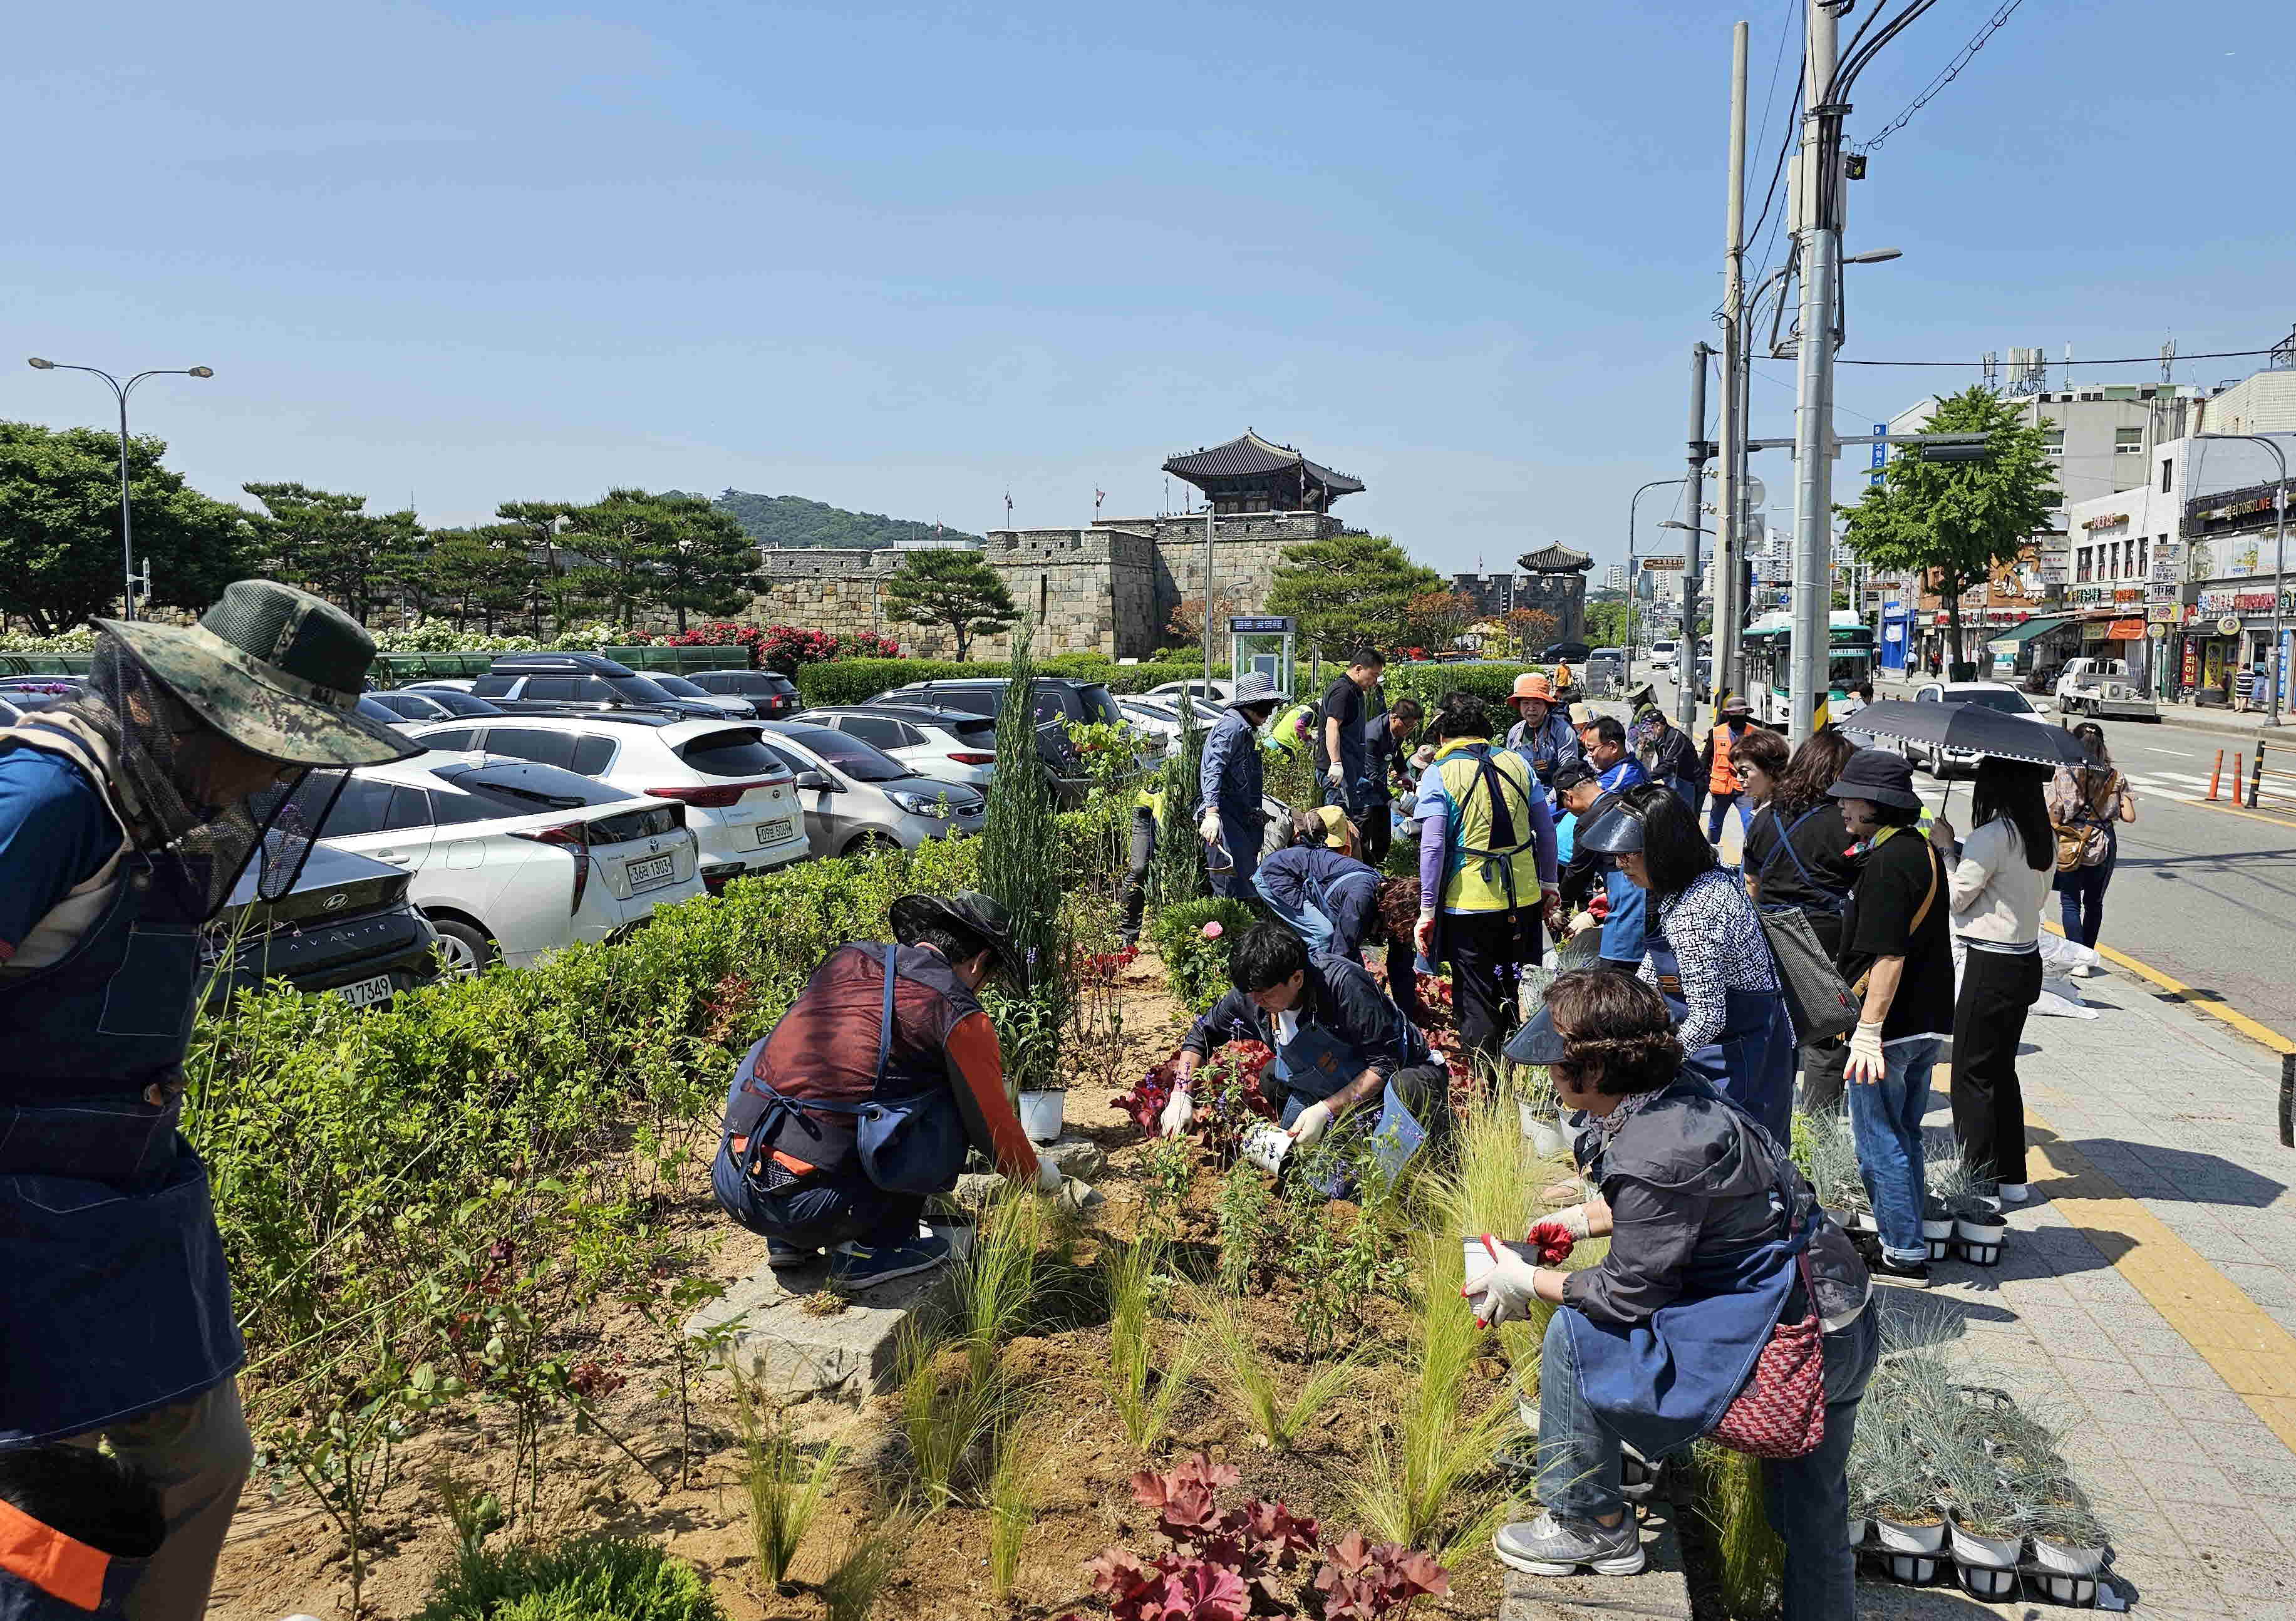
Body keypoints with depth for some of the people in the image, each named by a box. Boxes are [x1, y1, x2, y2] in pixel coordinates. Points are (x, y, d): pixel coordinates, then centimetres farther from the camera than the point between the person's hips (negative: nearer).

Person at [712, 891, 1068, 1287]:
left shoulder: (845, 960, 15)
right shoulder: (959, 1016, -2)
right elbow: (996, 1131, 10)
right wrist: (1042, 1176, 32)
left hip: (728, 1183, 6)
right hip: (809, 1205, -6)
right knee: (953, 1107, 8)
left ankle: (790, 1242, 23)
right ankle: (871, 1248, 7)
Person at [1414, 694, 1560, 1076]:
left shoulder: (1439, 774, -9)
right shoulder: (1517, 763, 5)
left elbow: (1432, 847, -15)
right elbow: (1546, 830, 8)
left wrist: (1427, 909, -9)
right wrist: (1549, 885, 18)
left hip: (1469, 904, -4)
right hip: (1523, 899, 5)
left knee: (1477, 1002, 7)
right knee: (1516, 991, 20)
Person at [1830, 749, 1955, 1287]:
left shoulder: (1888, 862, -20)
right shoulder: (1922, 849, 12)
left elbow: (1888, 955, -26)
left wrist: (1868, 1029, -26)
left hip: (1890, 1024, -10)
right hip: (1927, 1019, 10)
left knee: (1879, 1142, 0)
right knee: (1903, 1137, 19)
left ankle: (1905, 1255, 7)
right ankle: (1907, 1242, 28)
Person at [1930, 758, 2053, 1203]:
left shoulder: (1992, 836, -19)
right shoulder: (2045, 837, 7)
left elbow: (1956, 897, -14)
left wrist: (1945, 848, -2)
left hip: (1990, 966, -9)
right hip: (2027, 962, 9)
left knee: (1973, 1074, 2)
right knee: (2002, 1070, 18)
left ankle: (1977, 1181, 7)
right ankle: (2010, 1177, 26)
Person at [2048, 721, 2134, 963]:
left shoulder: (2063, 774, -9)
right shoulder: (2116, 778, -2)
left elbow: (2053, 816, -11)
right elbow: (2129, 816, -5)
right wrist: (2109, 809, 14)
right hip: (2103, 846, 3)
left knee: (2070, 902, 6)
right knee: (2094, 902, 17)